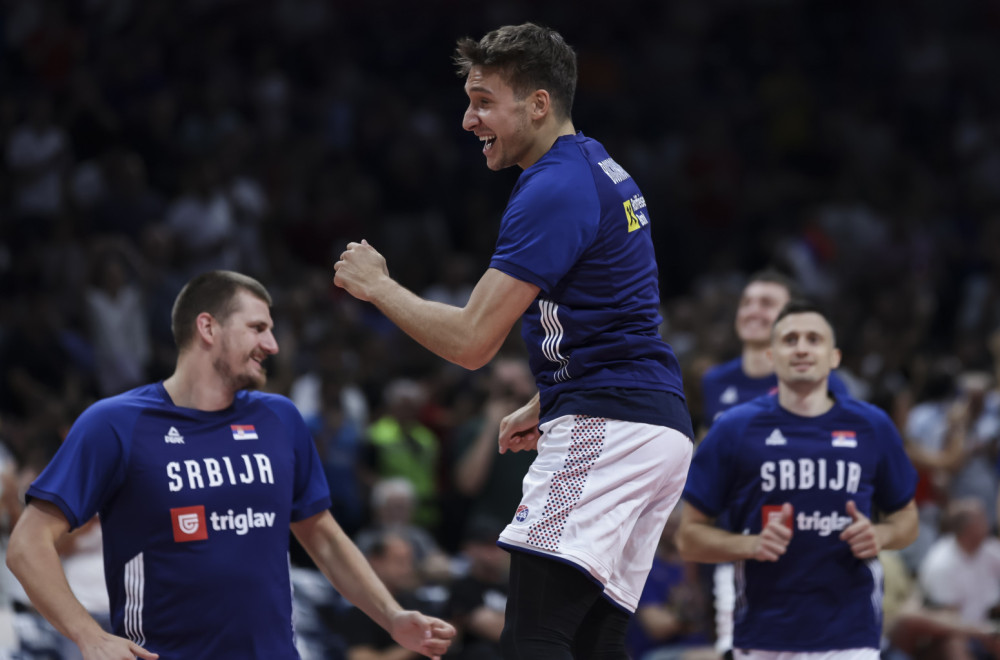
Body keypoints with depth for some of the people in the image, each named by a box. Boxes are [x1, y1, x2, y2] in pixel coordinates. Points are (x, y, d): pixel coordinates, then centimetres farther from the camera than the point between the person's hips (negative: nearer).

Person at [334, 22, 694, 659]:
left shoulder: (554, 191, -14)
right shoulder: (601, 171, 19)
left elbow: (471, 340, -16)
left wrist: (378, 286, -1)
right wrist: (543, 407, 27)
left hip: (608, 429, -11)